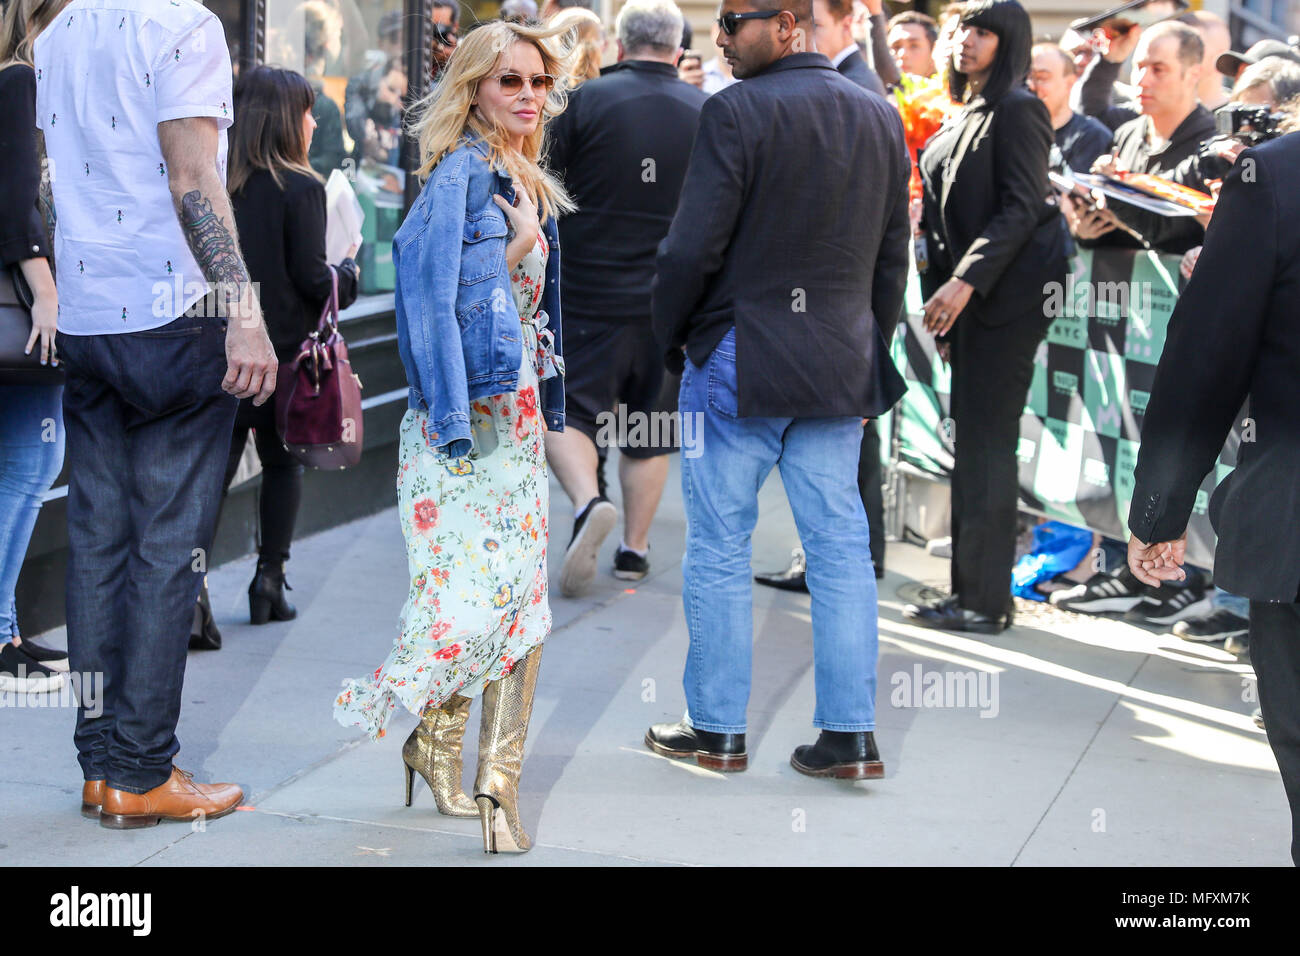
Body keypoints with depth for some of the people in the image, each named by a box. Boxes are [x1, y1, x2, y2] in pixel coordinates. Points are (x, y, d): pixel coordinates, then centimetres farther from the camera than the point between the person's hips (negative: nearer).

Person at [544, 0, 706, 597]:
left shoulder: (584, 101, -5)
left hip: (588, 294, -3)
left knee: (568, 413, 2)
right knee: (650, 424, 14)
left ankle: (588, 503, -23)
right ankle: (634, 548, 16)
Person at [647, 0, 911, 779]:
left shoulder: (738, 111, -13)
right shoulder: (882, 117, 8)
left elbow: (693, 247, -14)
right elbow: (893, 257, 12)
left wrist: (671, 336, 2)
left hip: (738, 363, -5)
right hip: (840, 370, 6)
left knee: (719, 547, 6)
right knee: (841, 545, 8)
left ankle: (718, 729, 13)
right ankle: (852, 735, 9)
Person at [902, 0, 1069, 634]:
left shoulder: (1016, 109, -9)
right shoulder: (966, 115, 17)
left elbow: (1020, 209, -15)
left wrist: (964, 281, -21)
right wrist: (943, 290, 15)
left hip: (1007, 292, -9)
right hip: (969, 295, 9)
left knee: (986, 441, -8)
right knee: (973, 441, 9)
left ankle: (983, 601, -5)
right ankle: (972, 592, 13)